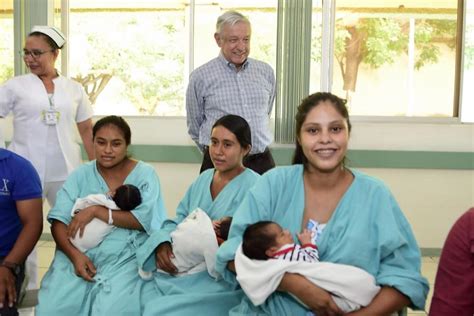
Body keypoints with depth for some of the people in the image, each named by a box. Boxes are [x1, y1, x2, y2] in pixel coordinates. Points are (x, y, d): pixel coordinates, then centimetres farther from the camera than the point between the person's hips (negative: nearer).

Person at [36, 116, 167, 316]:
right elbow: (58, 221, 1)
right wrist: (74, 254, -17)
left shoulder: (144, 174, 4)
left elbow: (146, 219, -10)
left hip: (125, 259, -2)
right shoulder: (81, 175, 10)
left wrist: (96, 211, -13)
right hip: (78, 255, 3)